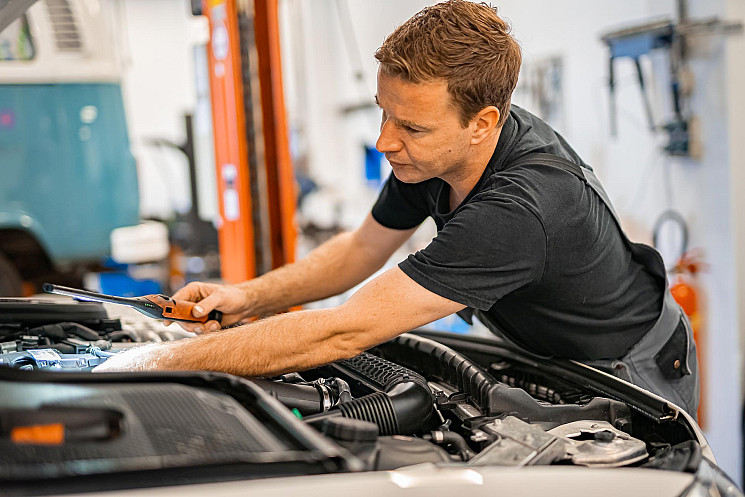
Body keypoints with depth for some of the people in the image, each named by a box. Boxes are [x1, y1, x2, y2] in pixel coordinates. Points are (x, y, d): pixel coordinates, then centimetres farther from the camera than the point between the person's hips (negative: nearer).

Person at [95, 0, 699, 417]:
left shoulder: (518, 209, -41)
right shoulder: (432, 149, -14)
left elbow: (343, 334, -41)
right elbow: (362, 248, 4)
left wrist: (162, 363, -37)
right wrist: (248, 297, -9)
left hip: (634, 374, -7)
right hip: (548, 357, 7)